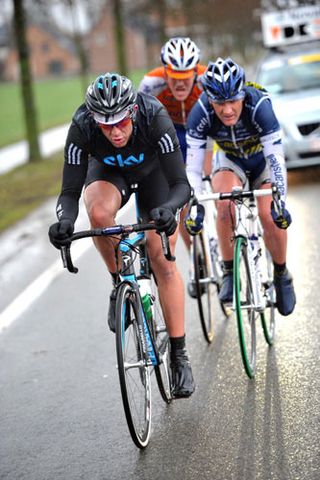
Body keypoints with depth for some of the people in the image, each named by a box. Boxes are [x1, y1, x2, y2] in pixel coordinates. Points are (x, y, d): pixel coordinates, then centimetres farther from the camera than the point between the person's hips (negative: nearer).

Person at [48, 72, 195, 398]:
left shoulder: (154, 118, -39)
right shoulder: (82, 128, -36)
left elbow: (180, 183, -39)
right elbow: (70, 191, -32)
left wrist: (166, 209, -61)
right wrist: (64, 220, -53)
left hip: (152, 172, -1)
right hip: (108, 172, 1)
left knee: (162, 259, -11)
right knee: (99, 212, -35)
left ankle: (179, 355, -2)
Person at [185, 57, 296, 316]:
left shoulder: (259, 105, -37)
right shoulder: (201, 113, -31)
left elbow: (276, 158, -37)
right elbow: (193, 165, -29)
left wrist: (280, 201, -46)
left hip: (263, 157, -1)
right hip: (230, 159, 1)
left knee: (269, 215, -21)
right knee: (225, 203, -29)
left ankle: (282, 275, 5)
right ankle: (229, 272, -13)